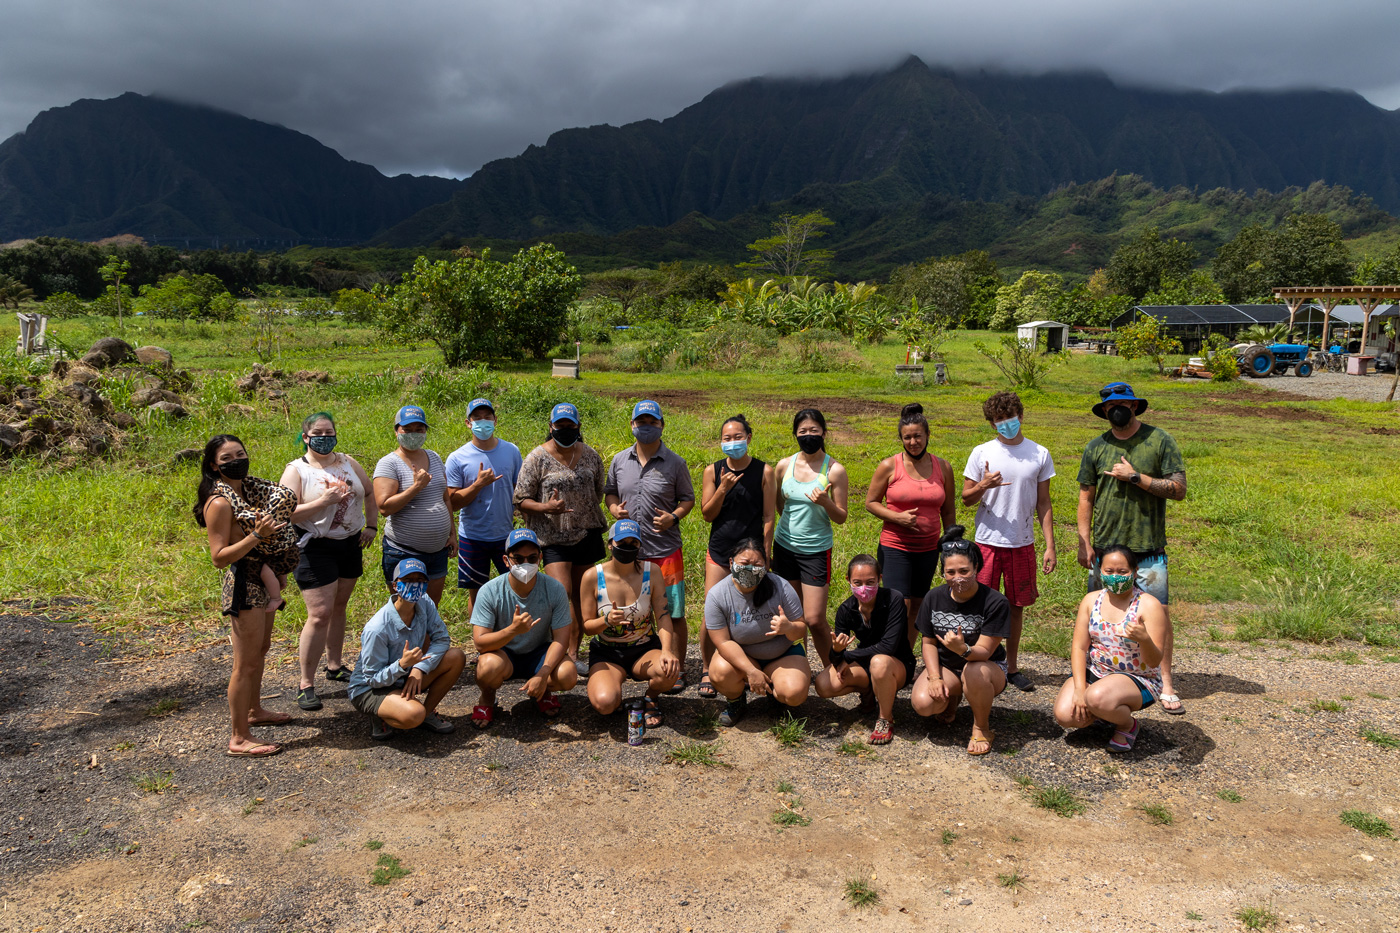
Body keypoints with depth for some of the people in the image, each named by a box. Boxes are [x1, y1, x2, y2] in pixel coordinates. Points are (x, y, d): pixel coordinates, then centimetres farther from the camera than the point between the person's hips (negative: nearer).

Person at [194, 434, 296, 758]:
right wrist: (256, 536, -29)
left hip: (265, 581, 9)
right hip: (244, 585, -9)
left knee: (261, 650, 24)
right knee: (246, 663, -4)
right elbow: (219, 557, -21)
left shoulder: (250, 488, 6)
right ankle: (239, 739, 5)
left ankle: (254, 711, 42)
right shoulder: (220, 502, -19)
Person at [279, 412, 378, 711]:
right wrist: (324, 502, -24)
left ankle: (335, 666, 31)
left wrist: (371, 525, 10)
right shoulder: (296, 470, -7)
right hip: (316, 549, -6)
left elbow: (370, 492, 20)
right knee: (320, 614, -10)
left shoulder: (347, 462, 8)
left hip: (350, 545, 6)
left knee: (338, 607, 16)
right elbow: (287, 513, -16)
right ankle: (306, 684, -1)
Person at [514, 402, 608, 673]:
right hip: (554, 538, -4)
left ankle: (573, 652, 17)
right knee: (562, 594, -15)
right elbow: (521, 500, -6)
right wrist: (545, 507, -22)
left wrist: (590, 518, 13)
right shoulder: (537, 458, -6)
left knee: (580, 596, 8)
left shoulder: (590, 455, 6)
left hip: (587, 535, 4)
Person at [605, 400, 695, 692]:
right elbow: (610, 490, 19)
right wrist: (614, 507, -3)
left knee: (674, 614, 0)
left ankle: (677, 670, 15)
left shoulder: (675, 463, -2)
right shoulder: (619, 460, 7)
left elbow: (688, 499, 4)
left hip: (665, 549, -3)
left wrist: (673, 516, -15)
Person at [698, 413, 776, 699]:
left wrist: (764, 557, -5)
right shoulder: (713, 472, 1)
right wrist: (723, 488, -15)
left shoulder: (764, 471, -3)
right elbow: (707, 515, 0)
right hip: (719, 552, 1)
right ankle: (707, 669, 17)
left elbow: (768, 517, -1)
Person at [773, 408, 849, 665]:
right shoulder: (784, 465, 1)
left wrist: (825, 502, -23)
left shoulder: (834, 470, -8)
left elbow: (841, 518, -6)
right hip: (784, 546, 4)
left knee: (814, 619, -5)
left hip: (816, 550, -3)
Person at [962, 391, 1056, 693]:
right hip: (987, 542, -1)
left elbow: (1043, 503, 7)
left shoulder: (1040, 455, 3)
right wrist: (983, 486, -19)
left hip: (1022, 544, 1)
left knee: (1017, 606, 10)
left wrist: (1050, 546, 3)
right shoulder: (982, 453, -1)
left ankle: (1012, 667, 23)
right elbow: (966, 498, 3)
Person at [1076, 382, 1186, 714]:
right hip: (1105, 547, 2)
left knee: (1159, 613, -3)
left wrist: (1135, 477, -13)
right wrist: (1084, 543, 3)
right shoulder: (1096, 447, 6)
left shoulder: (1160, 440, 0)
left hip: (1148, 549, -2)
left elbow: (1179, 489, -5)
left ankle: (1165, 686, 7)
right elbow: (1086, 497, 9)